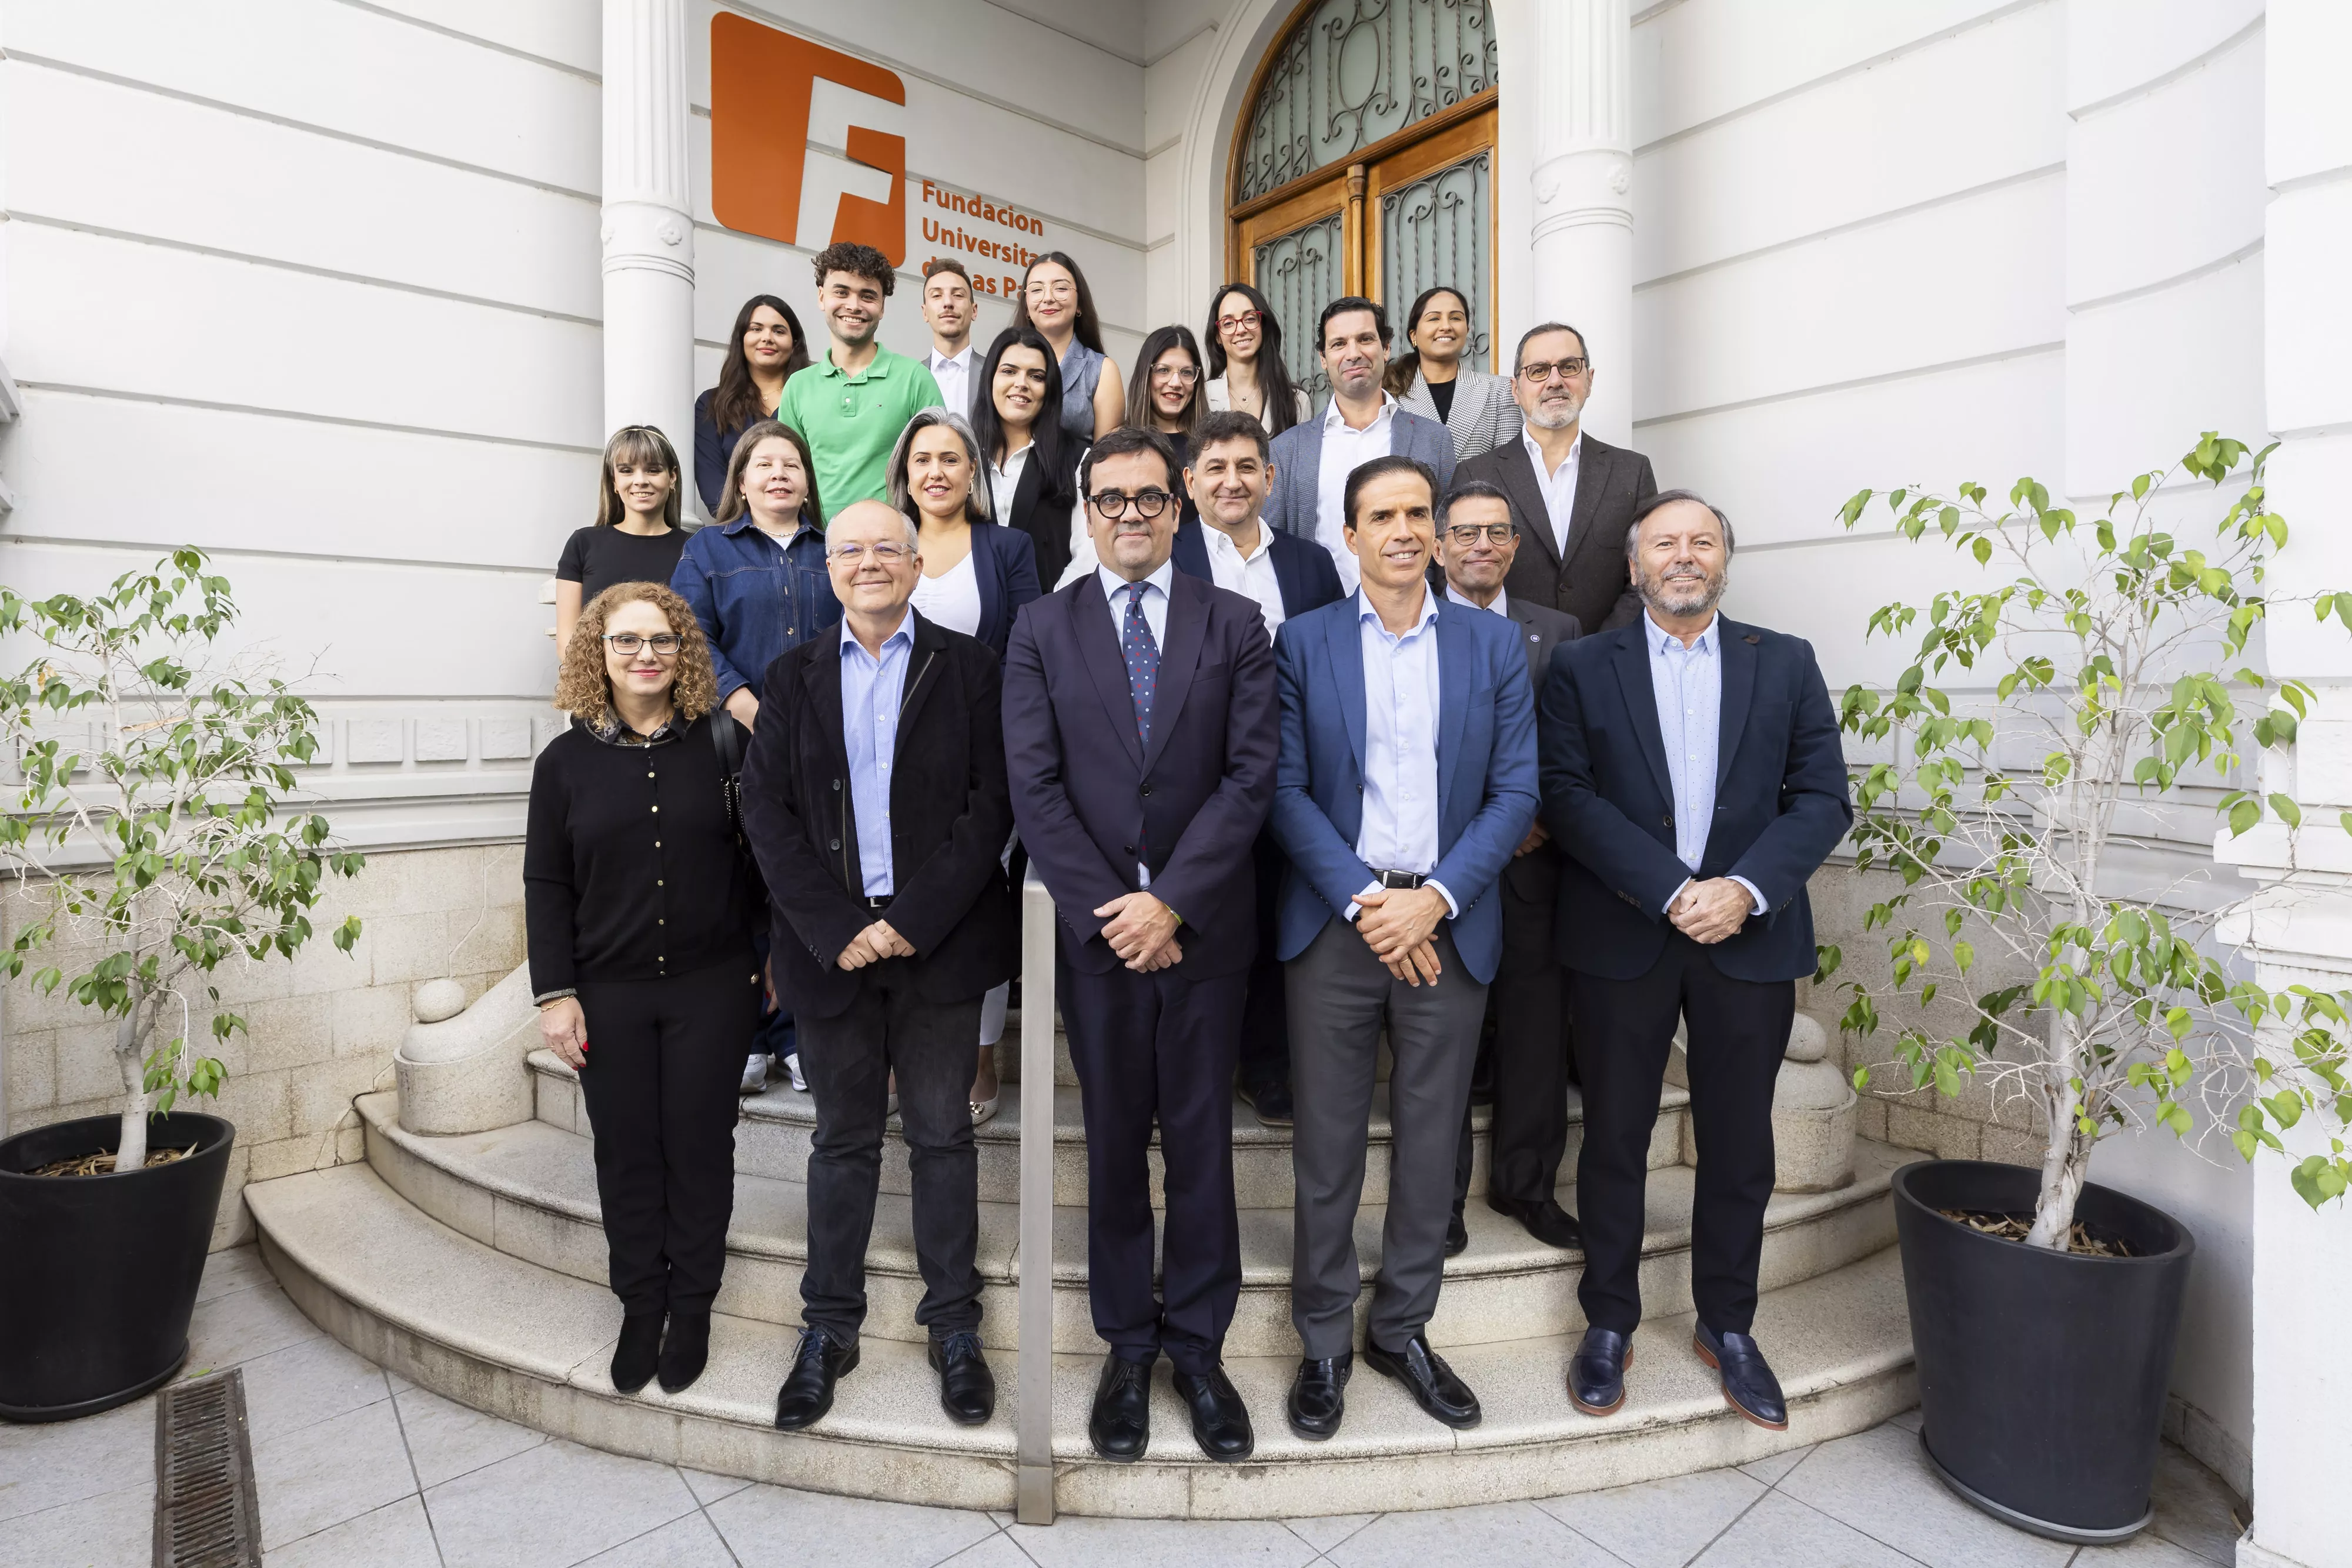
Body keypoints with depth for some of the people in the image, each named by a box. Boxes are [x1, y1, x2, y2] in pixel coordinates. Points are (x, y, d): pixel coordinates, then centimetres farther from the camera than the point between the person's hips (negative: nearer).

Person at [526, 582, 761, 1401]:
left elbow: (756, 860, 3)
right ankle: (640, 1304, 30)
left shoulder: (720, 745, -2)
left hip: (711, 987, -1)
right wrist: (555, 993, -3)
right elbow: (546, 884, 2)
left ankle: (692, 1306, 27)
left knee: (699, 1148, 9)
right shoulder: (566, 760, 1)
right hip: (609, 994, 1)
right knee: (627, 1152, 11)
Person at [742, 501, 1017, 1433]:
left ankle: (954, 1325, 25)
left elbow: (991, 804, -5)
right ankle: (828, 1328, 30)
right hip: (832, 944, 2)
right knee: (842, 1139, 14)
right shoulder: (794, 677, 9)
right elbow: (765, 812, 1)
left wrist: (912, 921, -13)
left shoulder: (967, 666, 2)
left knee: (942, 1136, 9)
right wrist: (838, 929, -10)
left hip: (940, 940, -2)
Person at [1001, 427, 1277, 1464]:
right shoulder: (1042, 629, 4)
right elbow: (1035, 787, -3)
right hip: (1095, 930, 1)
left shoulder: (1234, 624, 4)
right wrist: (1108, 910, -11)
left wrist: (1172, 901, -13)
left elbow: (1251, 774, -5)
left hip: (1203, 929, 0)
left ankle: (1198, 1345, 27)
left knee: (1202, 1138, 10)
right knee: (1113, 1142, 12)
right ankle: (1127, 1344, 29)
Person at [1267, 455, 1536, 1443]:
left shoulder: (1494, 643, 6)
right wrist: (1364, 899, -14)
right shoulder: (1303, 642, 3)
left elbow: (1516, 789, 0)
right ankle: (1323, 1341, 26)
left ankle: (1403, 1329, 33)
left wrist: (1436, 898, -12)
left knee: (1431, 1141, 13)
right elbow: (1286, 789, -4)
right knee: (1328, 1145, 7)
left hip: (1449, 925, 2)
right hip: (1335, 922, -1)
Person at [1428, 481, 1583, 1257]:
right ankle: (1441, 1196, 23)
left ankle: (1526, 1185, 30)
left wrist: (1541, 814, -9)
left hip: (1533, 866, 3)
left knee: (1537, 1033, 10)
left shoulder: (1559, 632, 11)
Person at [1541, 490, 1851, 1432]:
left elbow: (1823, 798, 1)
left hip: (1750, 938, 2)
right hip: (1622, 938, -1)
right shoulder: (1582, 669, 2)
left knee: (1739, 1143, 12)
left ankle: (1728, 1326, 32)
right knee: (1615, 1137, 9)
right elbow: (1568, 797, -8)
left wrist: (1745, 889, -15)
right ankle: (1608, 1324, 26)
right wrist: (1672, 892, -17)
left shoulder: (1786, 664, 8)